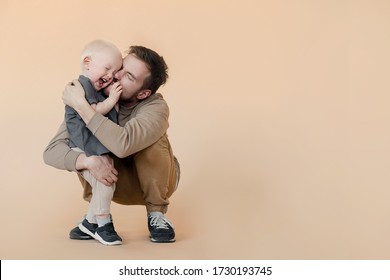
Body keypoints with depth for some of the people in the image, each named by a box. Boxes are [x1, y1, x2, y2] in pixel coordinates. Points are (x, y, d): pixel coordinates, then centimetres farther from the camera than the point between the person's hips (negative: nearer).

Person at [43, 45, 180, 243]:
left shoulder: (156, 108, -32)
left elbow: (123, 144, -53)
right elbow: (52, 151, -27)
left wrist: (81, 104, -45)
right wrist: (88, 161, -47)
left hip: (156, 181, -2)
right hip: (117, 181, 2)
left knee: (152, 140, -32)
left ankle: (156, 214, -12)